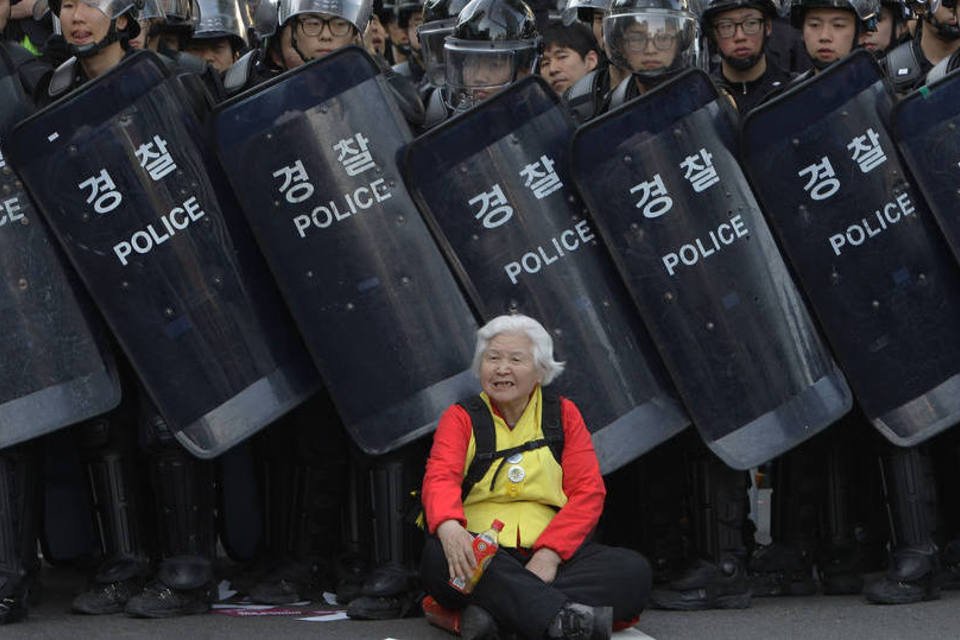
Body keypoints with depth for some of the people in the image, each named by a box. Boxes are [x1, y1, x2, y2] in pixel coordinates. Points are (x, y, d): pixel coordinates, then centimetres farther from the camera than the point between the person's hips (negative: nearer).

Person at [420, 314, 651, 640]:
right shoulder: (461, 418, 9)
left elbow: (588, 492, 4)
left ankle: (491, 612, -36)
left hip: (549, 554, 2)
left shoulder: (563, 414, 14)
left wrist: (550, 552, -15)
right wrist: (449, 527, -35)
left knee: (634, 569, -24)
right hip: (480, 551, -2)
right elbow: (441, 478, -10)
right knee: (438, 554, -36)